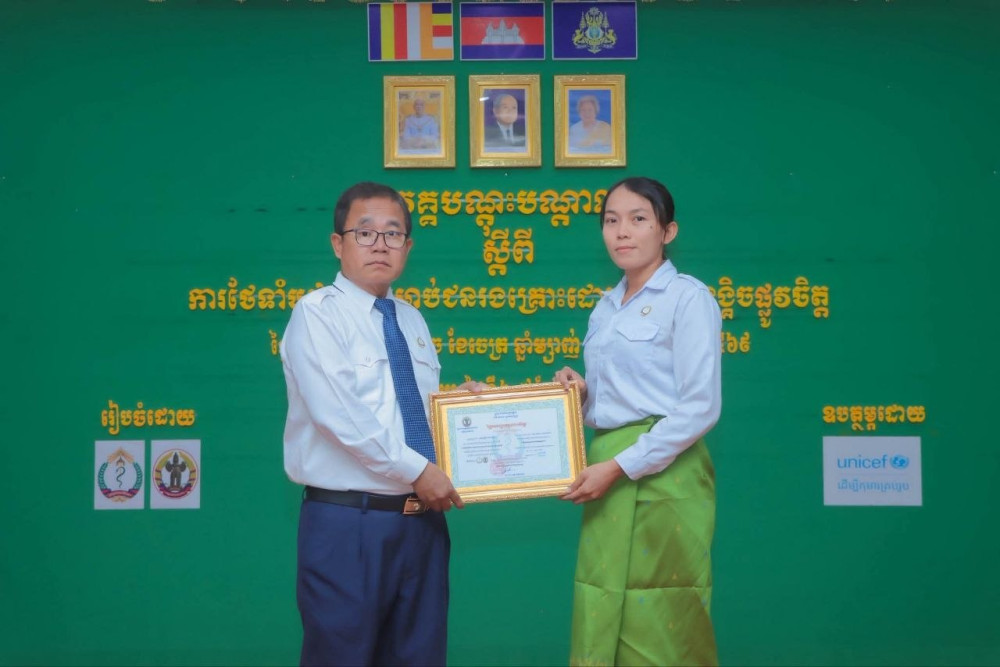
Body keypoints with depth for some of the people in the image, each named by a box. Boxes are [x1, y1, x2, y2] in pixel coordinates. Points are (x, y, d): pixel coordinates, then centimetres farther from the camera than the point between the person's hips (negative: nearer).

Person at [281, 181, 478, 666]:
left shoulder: (412, 321, 14)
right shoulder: (317, 314, -8)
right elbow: (340, 415, -19)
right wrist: (417, 470, -17)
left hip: (422, 517, 7)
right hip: (348, 521, -6)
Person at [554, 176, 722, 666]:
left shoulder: (687, 297, -7)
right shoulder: (605, 308, 15)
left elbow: (700, 408, -15)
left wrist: (619, 467, -16)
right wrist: (580, 394, 0)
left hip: (663, 477, -7)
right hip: (609, 480, 7)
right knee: (602, 626, 11)